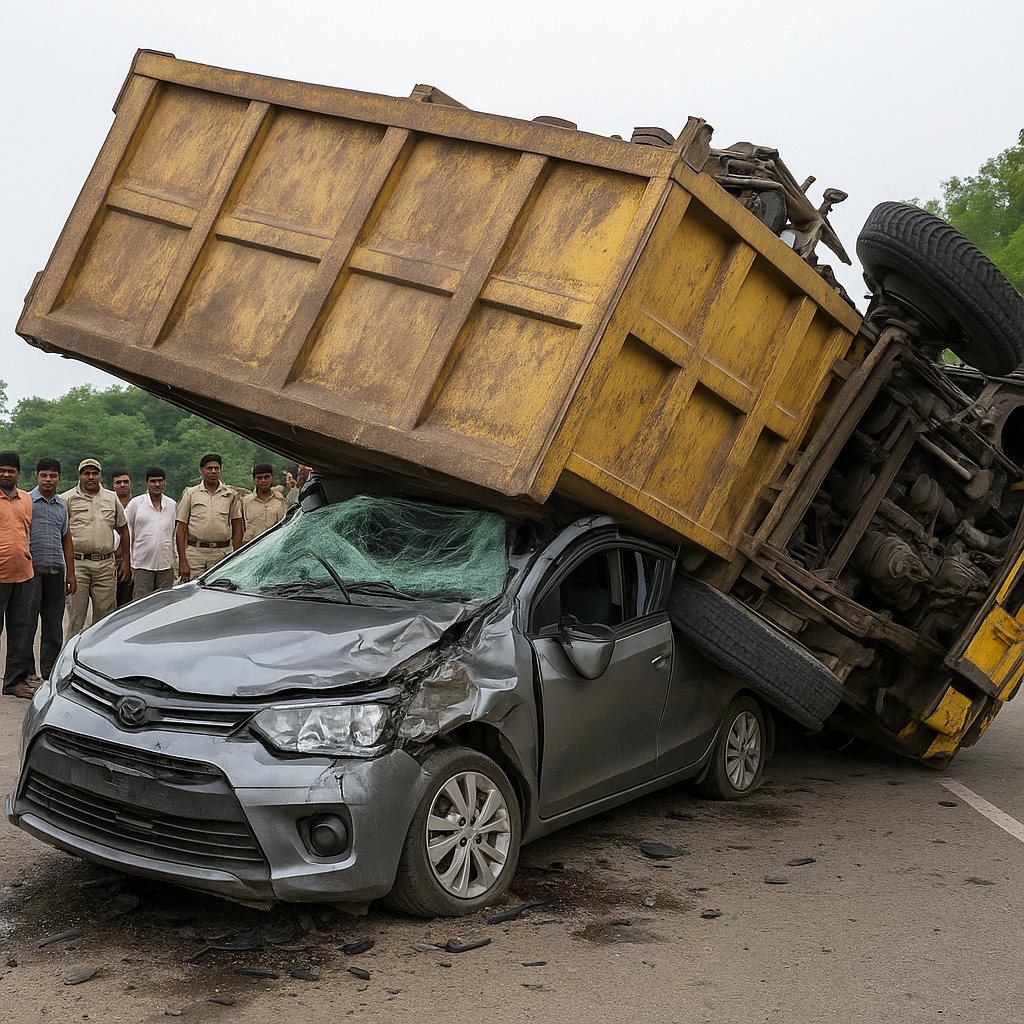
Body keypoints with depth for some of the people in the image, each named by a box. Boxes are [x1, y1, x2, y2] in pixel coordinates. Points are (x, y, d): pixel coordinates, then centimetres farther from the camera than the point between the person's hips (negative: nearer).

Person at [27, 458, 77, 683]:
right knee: (28, 623, -2)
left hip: (56, 570, 5)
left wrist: (70, 574, 15)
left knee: (54, 626, 7)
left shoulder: (62, 506, 15)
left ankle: (50, 673, 14)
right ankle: (27, 672, 7)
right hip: (32, 568, -5)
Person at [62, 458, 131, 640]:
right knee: (76, 616, -1)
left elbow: (123, 530, 19)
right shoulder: (67, 499, 4)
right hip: (77, 564, -3)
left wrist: (126, 561, 13)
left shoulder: (112, 498, 14)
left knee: (105, 615, 2)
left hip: (105, 564, 3)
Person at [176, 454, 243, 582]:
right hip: (195, 553, -1)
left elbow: (237, 527, 10)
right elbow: (181, 529, 4)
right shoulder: (190, 493, 8)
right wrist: (182, 561, -5)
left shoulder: (230, 494, 11)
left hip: (222, 554, 1)